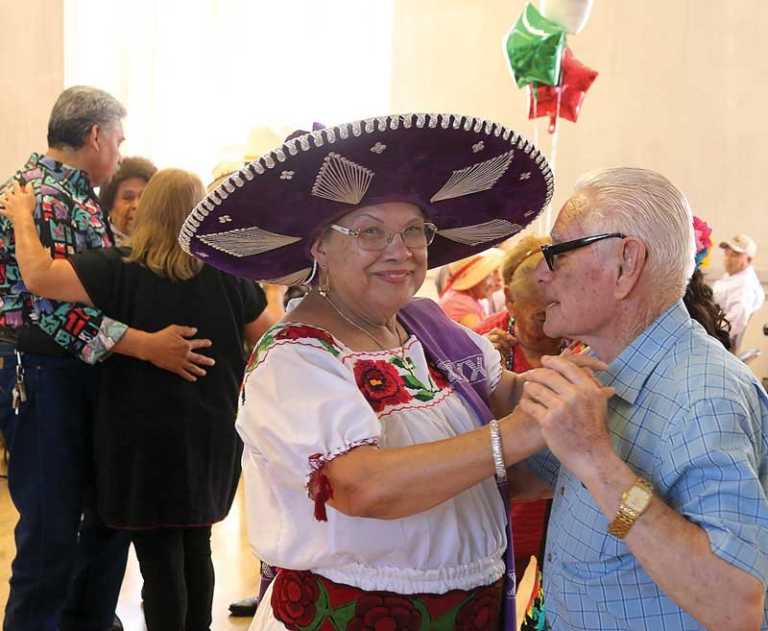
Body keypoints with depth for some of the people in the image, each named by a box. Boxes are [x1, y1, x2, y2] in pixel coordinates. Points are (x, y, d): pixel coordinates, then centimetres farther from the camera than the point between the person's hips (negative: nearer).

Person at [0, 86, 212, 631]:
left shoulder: (78, 195, 14)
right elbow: (55, 303, -26)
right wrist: (148, 345, -30)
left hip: (89, 375, 10)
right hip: (44, 376, -10)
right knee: (53, 533, -2)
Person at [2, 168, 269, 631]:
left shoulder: (122, 269, -14)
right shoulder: (228, 271, -3)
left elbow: (38, 276, -21)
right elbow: (267, 340, 7)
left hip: (148, 436, -4)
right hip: (212, 432, 4)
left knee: (159, 556, 6)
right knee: (196, 546, 21)